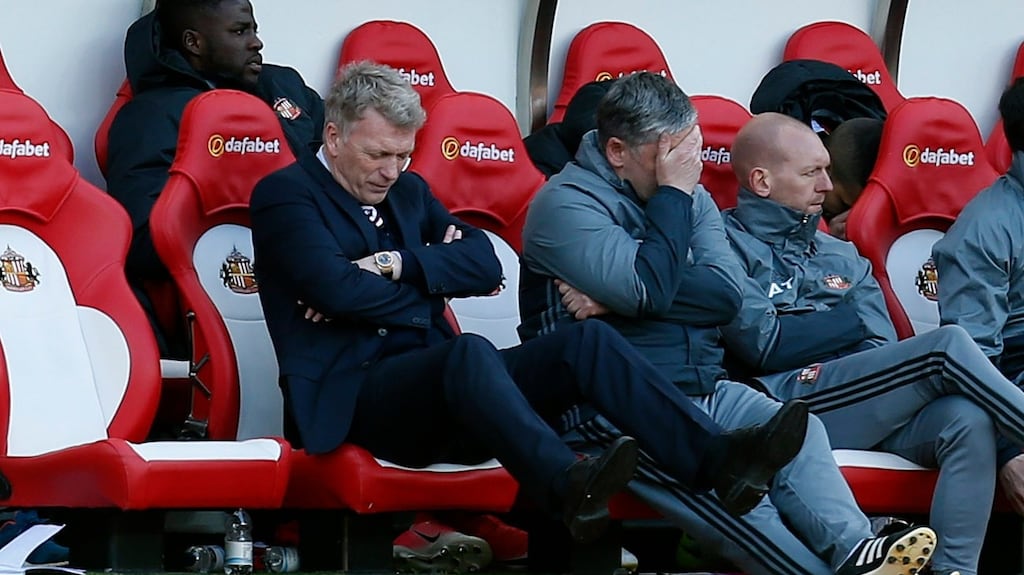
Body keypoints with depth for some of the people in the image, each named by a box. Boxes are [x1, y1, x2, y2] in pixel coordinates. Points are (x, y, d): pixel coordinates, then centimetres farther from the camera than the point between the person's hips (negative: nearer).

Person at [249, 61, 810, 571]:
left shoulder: (407, 190, 23)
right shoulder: (285, 194, 2)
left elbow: (485, 265, 9)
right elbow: (338, 287, -15)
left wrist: (397, 265, -6)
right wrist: (430, 292, -2)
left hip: (438, 389, 7)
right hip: (353, 398, -7)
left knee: (588, 340, -14)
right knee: (470, 352, -39)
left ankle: (718, 457, -32)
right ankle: (569, 484, -62)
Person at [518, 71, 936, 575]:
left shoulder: (690, 198, 17)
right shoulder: (565, 203, -5)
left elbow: (726, 294, -2)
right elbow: (649, 288, -20)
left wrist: (624, 296, -13)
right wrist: (673, 193, -11)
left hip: (703, 391, 6)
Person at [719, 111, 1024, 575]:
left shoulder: (842, 257, 27)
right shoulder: (727, 245, 7)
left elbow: (883, 349, 14)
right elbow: (761, 345, -7)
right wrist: (851, 322, 4)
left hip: (877, 408, 6)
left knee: (968, 420, -27)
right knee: (947, 344, -22)